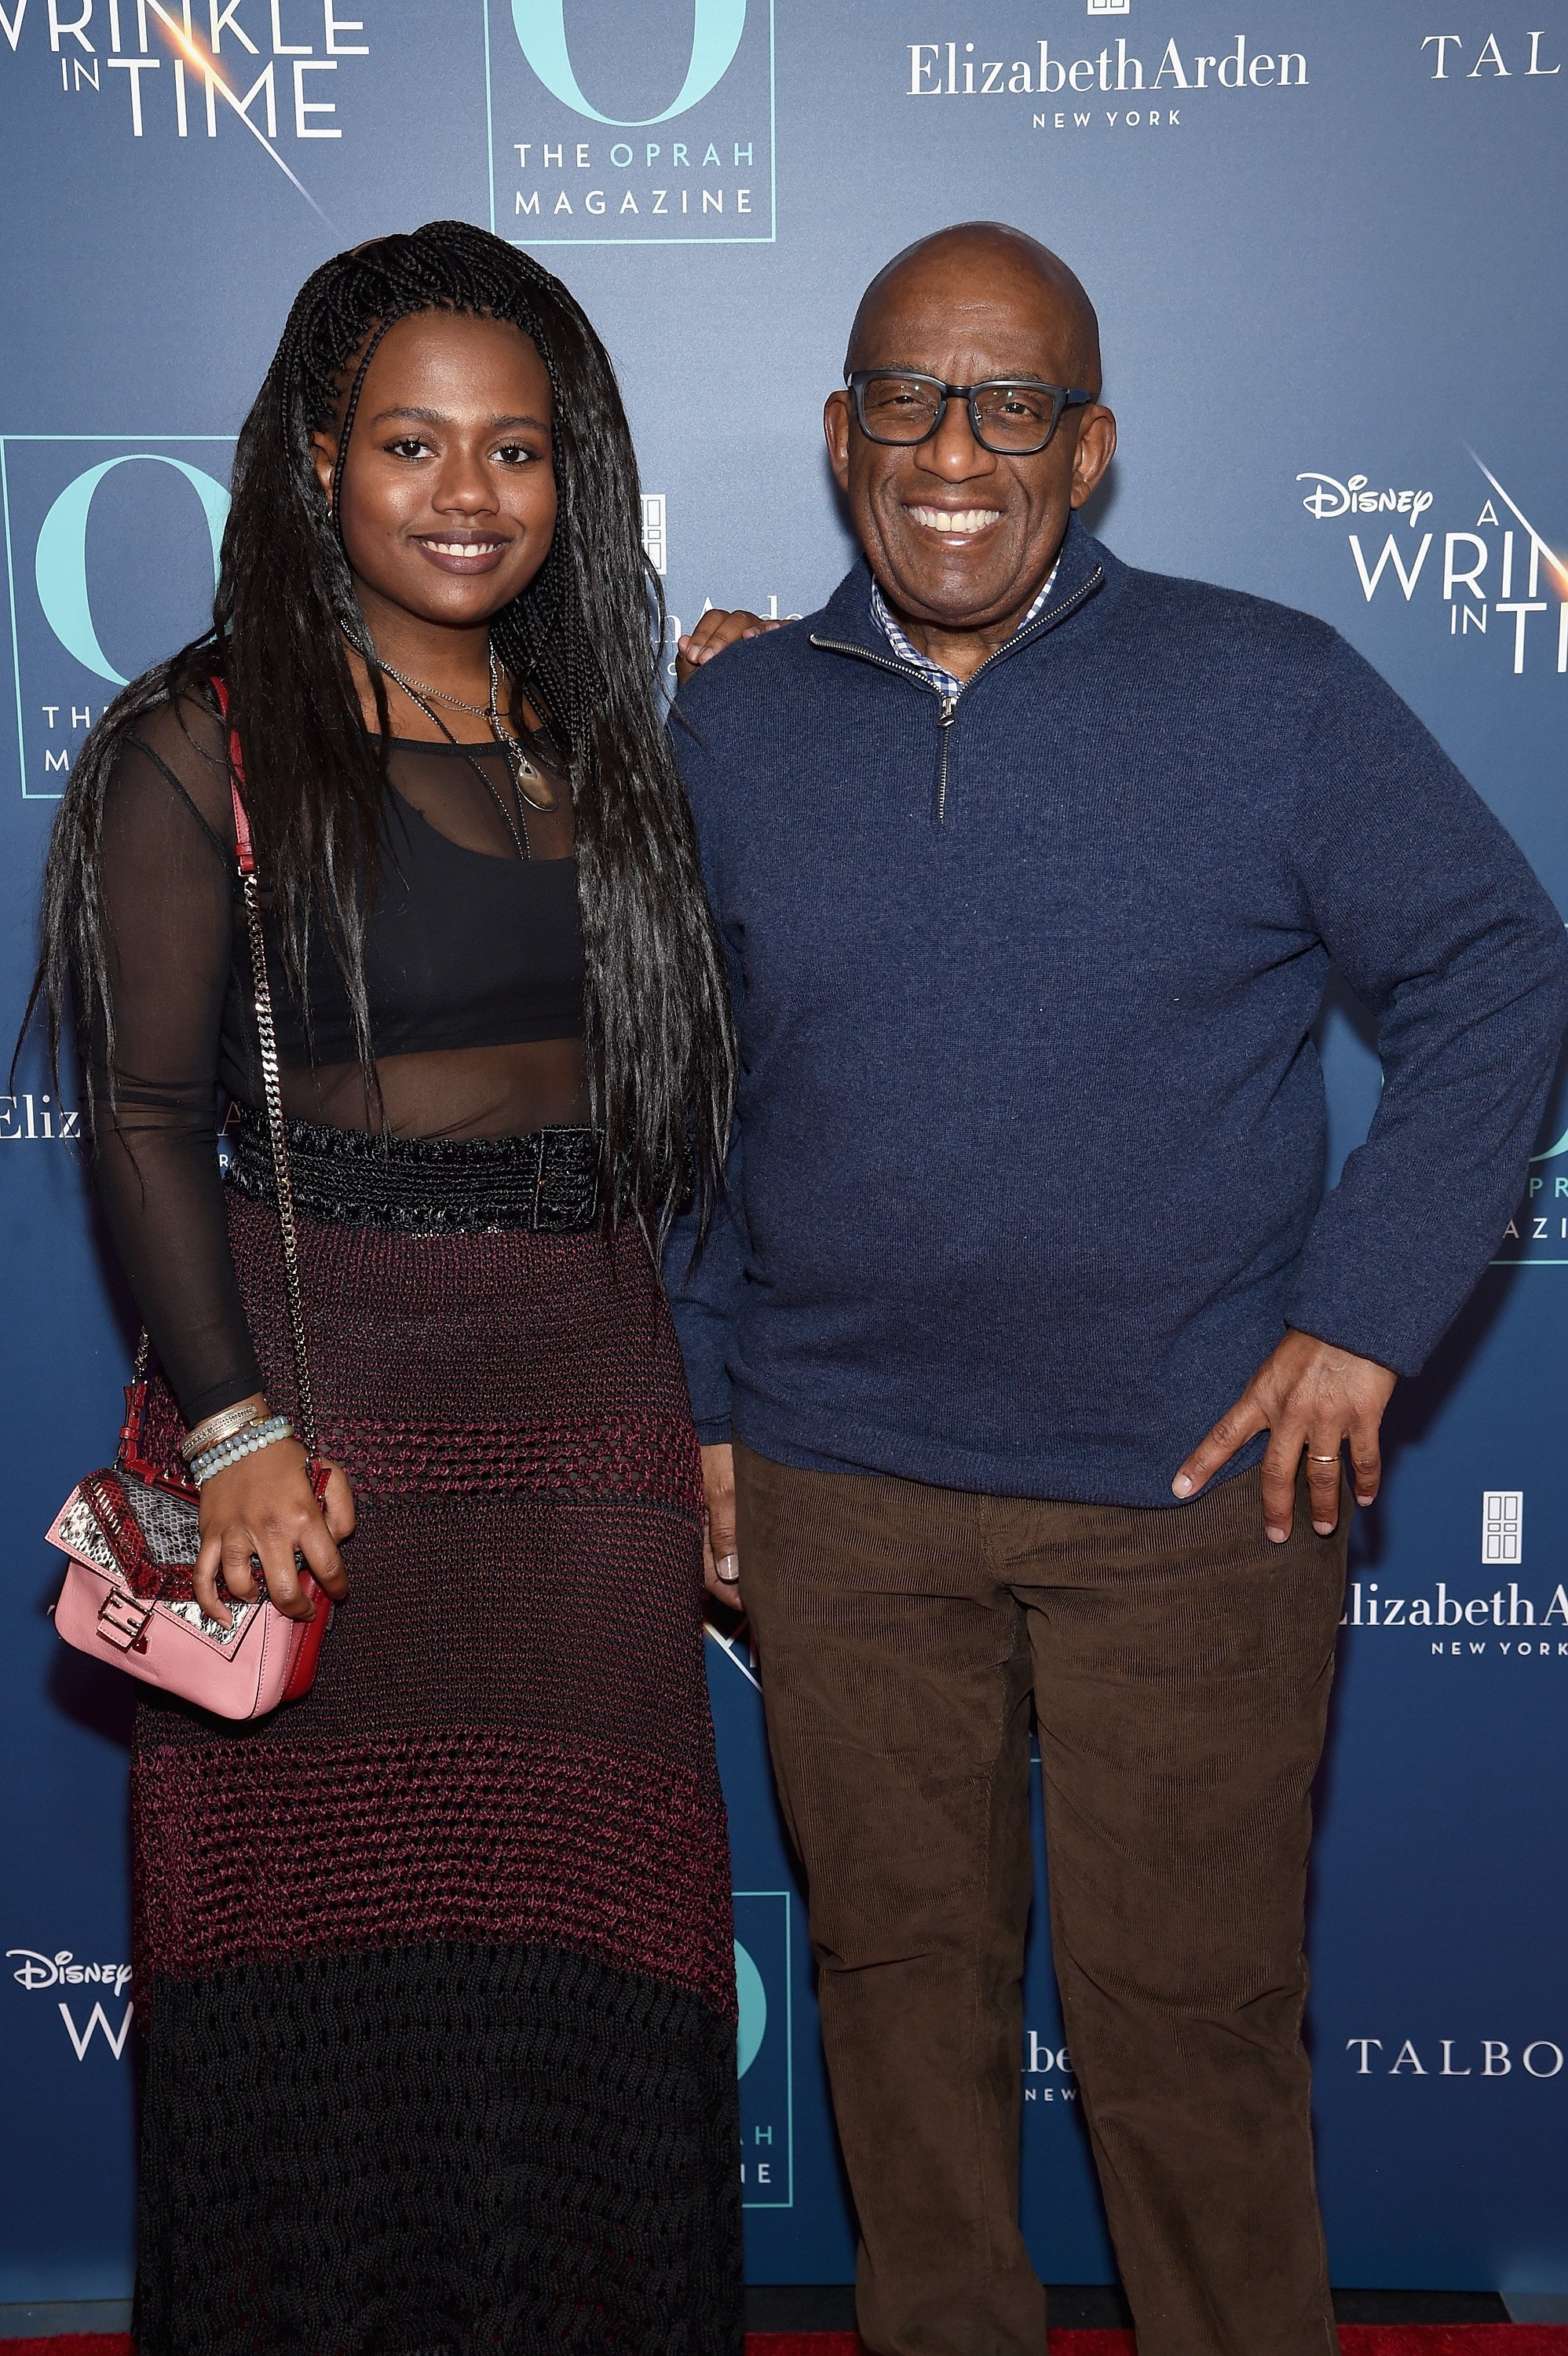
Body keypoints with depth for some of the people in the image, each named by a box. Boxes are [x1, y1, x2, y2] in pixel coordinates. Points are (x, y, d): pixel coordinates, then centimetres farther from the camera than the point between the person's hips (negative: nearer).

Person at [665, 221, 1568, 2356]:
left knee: (1190, 2014, 8)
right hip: (837, 1491, 3)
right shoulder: (729, 722, 5)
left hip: (1198, 1487, -2)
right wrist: (689, 1389, 8)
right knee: (902, 1975, 16)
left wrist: (1368, 1311, -8)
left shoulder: (1270, 694, -4)